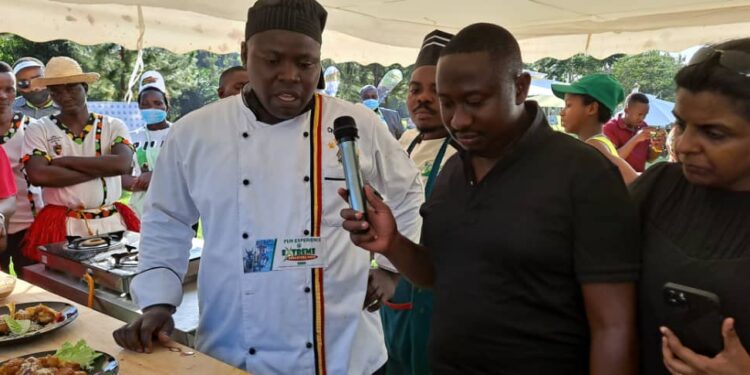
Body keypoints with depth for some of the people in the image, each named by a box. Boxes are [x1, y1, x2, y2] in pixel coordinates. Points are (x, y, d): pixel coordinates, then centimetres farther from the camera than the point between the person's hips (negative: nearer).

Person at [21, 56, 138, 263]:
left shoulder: (114, 126, 5)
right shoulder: (38, 129, 4)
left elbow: (122, 164, -13)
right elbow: (37, 175, -12)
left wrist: (65, 161, -9)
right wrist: (100, 168, -11)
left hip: (112, 222, 1)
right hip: (61, 226, 0)